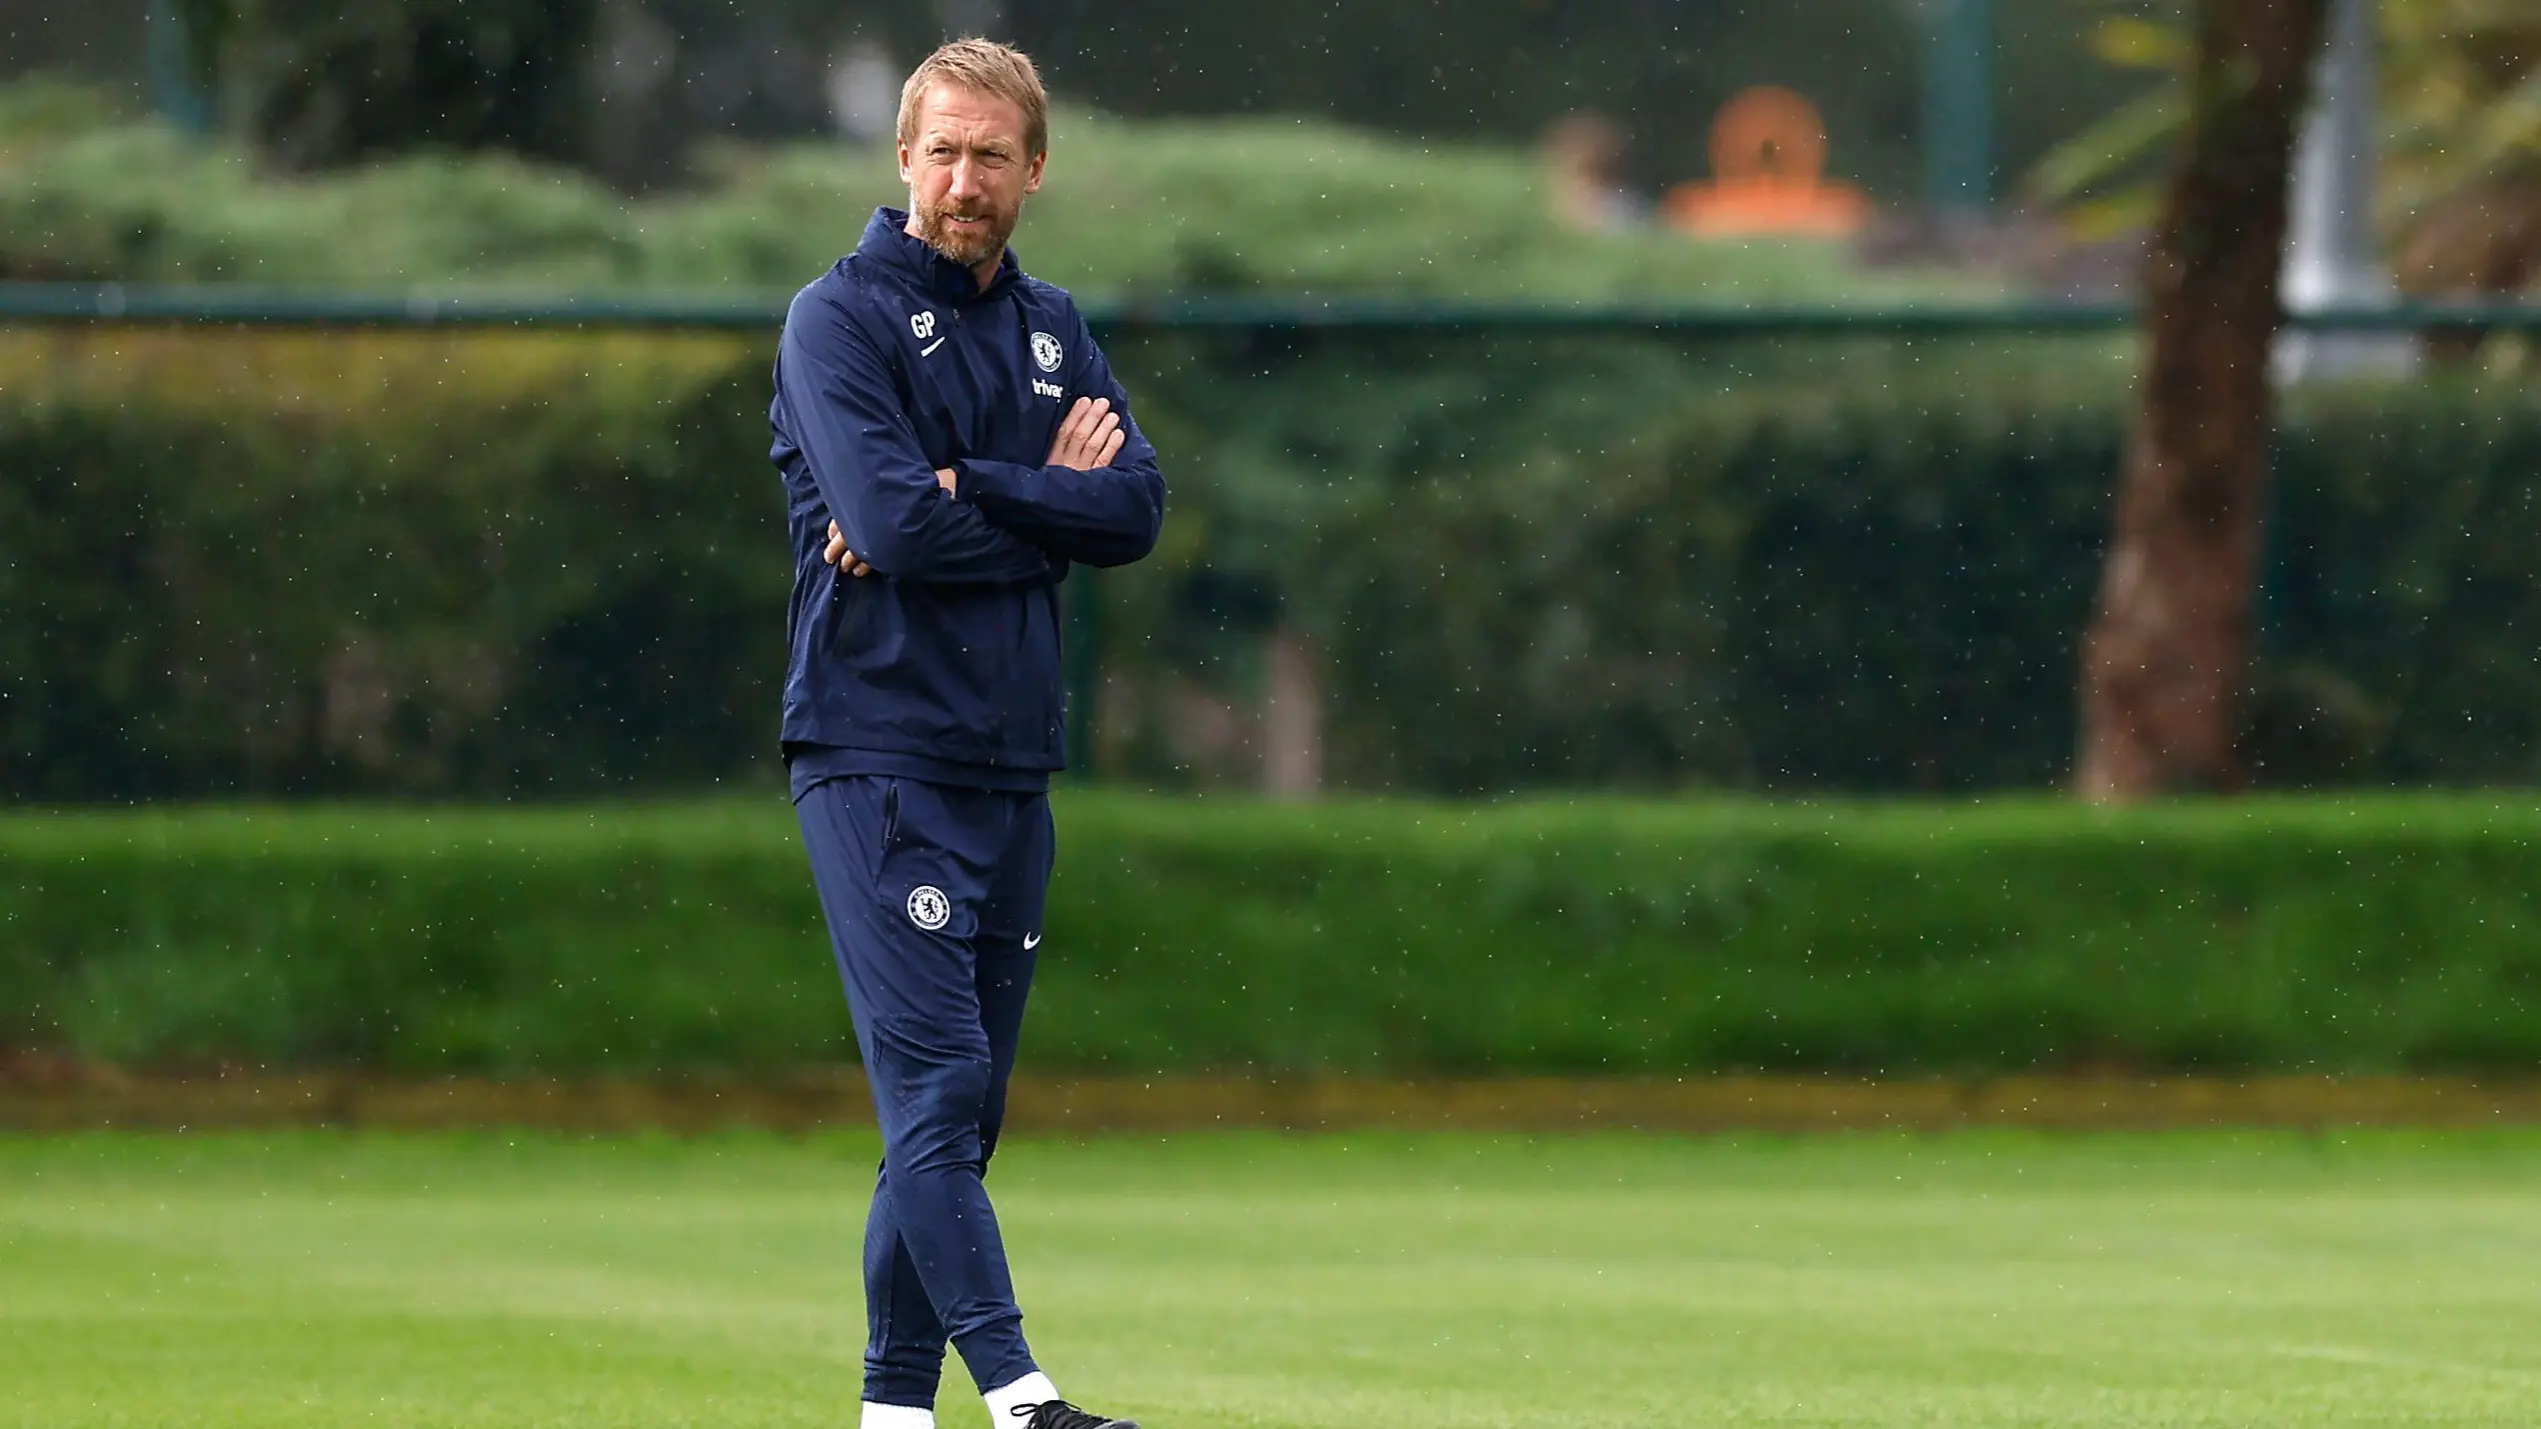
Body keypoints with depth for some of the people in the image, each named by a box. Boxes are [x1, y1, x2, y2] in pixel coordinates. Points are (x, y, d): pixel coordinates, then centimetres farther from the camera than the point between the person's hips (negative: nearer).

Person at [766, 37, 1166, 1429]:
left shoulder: (1055, 332, 15)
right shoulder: (841, 318, -4)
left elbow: (1135, 509, -1)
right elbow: (895, 519, -18)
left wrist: (965, 497, -13)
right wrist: (1046, 500, -5)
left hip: (1013, 765, 7)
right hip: (877, 756, -6)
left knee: (960, 1107, 7)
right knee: (934, 1080, -14)